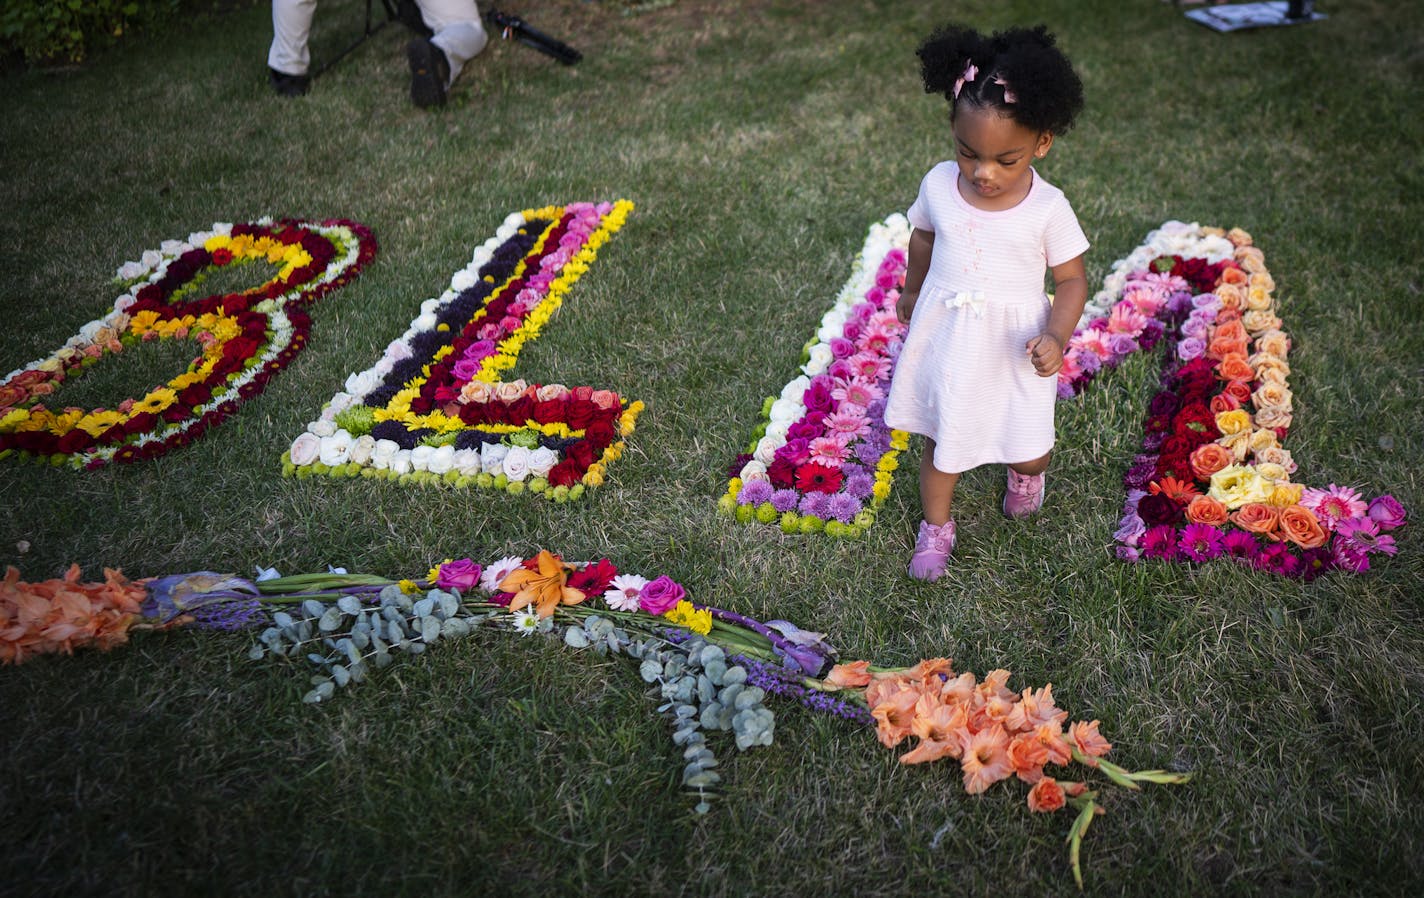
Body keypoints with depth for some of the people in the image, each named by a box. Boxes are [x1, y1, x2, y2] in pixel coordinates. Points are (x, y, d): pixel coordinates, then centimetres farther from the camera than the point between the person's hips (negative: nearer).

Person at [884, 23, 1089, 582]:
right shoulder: (939, 185, -9)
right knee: (941, 441, 13)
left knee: (1028, 452, 9)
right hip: (943, 341, 2)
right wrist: (912, 290, 25)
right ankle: (936, 527, 38)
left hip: (1013, 348, -2)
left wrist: (1057, 336, -24)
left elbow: (1072, 279, -7)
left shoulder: (1047, 209, -17)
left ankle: (1025, 476, 48)